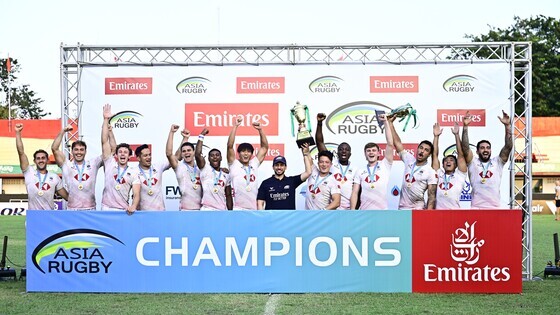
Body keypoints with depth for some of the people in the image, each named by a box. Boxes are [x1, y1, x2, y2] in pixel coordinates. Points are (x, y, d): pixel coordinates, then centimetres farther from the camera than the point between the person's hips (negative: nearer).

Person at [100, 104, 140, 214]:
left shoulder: (133, 172, 6)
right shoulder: (110, 164, 8)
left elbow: (136, 194, -4)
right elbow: (104, 142, 2)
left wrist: (133, 206, -26)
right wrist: (106, 120, -4)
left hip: (123, 210, 0)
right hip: (106, 209, 0)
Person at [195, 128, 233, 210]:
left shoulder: (226, 176, 16)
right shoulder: (205, 169, 4)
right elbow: (197, 154, -12)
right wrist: (202, 136, -7)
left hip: (222, 210, 4)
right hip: (207, 209, -4)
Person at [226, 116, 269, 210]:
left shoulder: (254, 165, 12)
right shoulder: (234, 165, 1)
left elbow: (265, 147, 12)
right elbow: (230, 146, -11)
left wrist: (260, 129, 1)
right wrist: (235, 126, -14)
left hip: (253, 210, 5)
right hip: (237, 209, -4)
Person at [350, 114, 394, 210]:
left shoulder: (385, 165, 7)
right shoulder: (360, 172, 13)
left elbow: (390, 144, -3)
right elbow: (355, 192, 8)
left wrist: (387, 122, -2)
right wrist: (352, 211, -4)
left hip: (382, 212, -2)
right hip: (364, 213, 2)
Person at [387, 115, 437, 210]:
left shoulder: (430, 172, -7)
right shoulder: (409, 160, 7)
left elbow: (432, 196, -10)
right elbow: (397, 142, 6)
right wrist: (390, 123, 2)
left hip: (418, 210, -5)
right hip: (402, 209, 5)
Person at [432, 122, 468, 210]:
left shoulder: (460, 175, 15)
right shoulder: (438, 174, 19)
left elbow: (460, 154, 8)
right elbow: (434, 154, 16)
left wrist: (456, 135, 5)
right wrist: (436, 136, 12)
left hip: (455, 210, -2)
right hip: (438, 211, 2)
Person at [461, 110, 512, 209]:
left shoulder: (497, 162, 13)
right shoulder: (473, 163, 9)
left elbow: (508, 147, 2)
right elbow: (465, 148, -4)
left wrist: (507, 126, -8)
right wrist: (465, 127, -13)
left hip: (494, 208, 2)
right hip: (476, 208, -1)